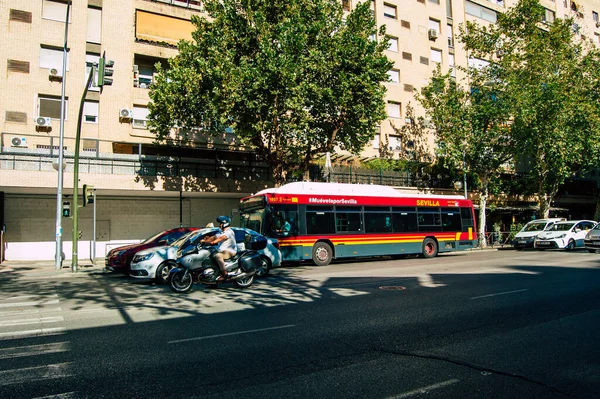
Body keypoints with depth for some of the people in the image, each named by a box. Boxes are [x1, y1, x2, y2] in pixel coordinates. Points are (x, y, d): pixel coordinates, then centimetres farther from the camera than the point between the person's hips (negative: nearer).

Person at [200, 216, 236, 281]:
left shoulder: (229, 231, -11)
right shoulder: (221, 232, 19)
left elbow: (222, 238, -28)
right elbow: (213, 237, 9)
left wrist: (213, 242, -43)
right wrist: (204, 240, -8)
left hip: (230, 251, -9)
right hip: (221, 251, 9)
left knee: (218, 256, -34)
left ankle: (224, 274, -27)